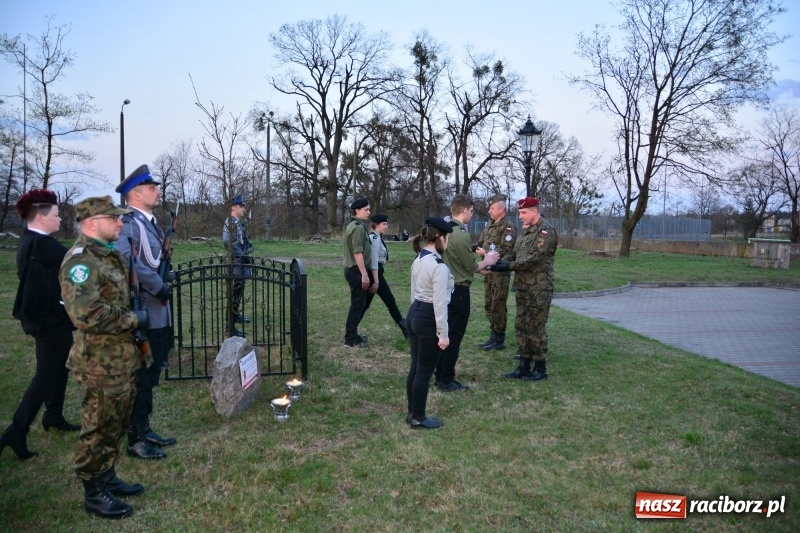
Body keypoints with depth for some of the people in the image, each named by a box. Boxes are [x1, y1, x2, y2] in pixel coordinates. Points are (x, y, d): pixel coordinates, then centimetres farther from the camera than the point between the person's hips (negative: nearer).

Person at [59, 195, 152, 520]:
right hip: (102, 364, -9)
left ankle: (107, 478, 36)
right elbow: (86, 314, -32)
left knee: (117, 425, 20)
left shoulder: (109, 255, 11)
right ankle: (94, 494, 20)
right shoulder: (80, 261, -20)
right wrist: (134, 320, -20)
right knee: (100, 429, 4)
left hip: (123, 358, 9)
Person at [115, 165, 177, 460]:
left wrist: (161, 287, 6)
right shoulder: (128, 223, -17)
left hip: (157, 314, 9)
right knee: (141, 376, 2)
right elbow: (125, 260, -35)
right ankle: (135, 440, 15)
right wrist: (159, 287, -26)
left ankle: (144, 429, 32)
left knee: (150, 374, 18)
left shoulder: (149, 222, 13)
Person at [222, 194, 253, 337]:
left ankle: (236, 315, 36)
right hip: (236, 264, -10)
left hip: (242, 263, 10)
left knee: (239, 292, 21)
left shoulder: (239, 223, 16)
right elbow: (227, 242, -26)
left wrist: (248, 255, 13)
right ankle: (231, 326, -6)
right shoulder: (230, 222, -15)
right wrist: (241, 255, -22)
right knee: (234, 293, -8)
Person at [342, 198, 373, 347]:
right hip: (357, 271, -10)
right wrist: (364, 274, -23)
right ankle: (350, 339, -1)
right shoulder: (358, 227, -15)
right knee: (358, 304, -5)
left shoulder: (353, 225, 17)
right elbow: (358, 253, -22)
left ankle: (352, 334, 24)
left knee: (358, 304, 16)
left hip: (353, 269, 10)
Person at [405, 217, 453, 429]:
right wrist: (443, 333, -15)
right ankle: (418, 418, 15)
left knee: (415, 367, 17)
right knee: (425, 371, 3)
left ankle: (412, 413, 27)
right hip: (429, 319, -9)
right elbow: (439, 303, -20)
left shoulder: (417, 261, 9)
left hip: (414, 314, 9)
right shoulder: (439, 266, -19)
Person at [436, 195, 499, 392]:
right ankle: (447, 381, 7)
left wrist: (481, 267, 18)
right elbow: (471, 267, -13)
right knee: (454, 337, 0)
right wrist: (487, 261, 5)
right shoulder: (461, 235, -21)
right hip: (458, 290, -9)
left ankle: (441, 376, 24)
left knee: (444, 333, 15)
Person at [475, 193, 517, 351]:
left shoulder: (508, 227, -11)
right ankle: (493, 336, 23)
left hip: (501, 272, -9)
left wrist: (486, 253, -16)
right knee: (489, 305, 13)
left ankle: (500, 340, 6)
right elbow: (479, 244, 16)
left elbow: (506, 251, -20)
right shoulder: (489, 227, 15)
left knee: (498, 306, -3)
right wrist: (476, 249, -7)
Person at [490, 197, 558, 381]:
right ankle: (524, 366, 20)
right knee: (521, 326, 11)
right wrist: (501, 262, -2)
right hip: (523, 288, 9)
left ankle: (540, 368, 10)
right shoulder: (526, 231, 15)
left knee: (535, 328, -2)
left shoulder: (546, 231, -13)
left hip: (538, 289, -9)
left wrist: (508, 267, -24)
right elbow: (516, 254, 17)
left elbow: (535, 258, -22)